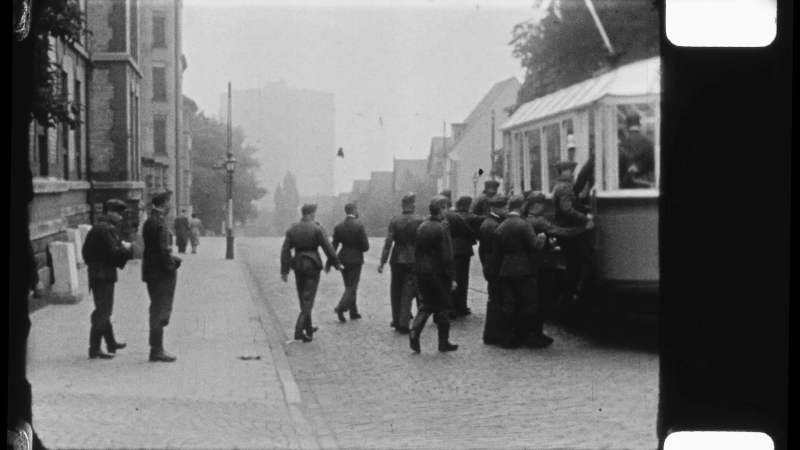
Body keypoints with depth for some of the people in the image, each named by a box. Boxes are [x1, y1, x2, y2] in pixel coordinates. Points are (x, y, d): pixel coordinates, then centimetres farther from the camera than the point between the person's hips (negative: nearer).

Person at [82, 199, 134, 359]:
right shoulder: (107, 229, -16)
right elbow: (113, 252, -22)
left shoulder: (98, 227, 15)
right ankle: (95, 349, -5)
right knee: (103, 310, -7)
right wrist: (127, 249, -6)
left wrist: (122, 246, 6)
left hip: (96, 273, 11)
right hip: (103, 275, -11)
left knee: (103, 310, 19)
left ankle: (111, 343, 32)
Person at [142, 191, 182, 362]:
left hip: (151, 270, 10)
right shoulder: (160, 222, -18)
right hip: (162, 272, -10)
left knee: (157, 310, 16)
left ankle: (156, 349, 22)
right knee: (161, 311, -4)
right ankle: (157, 350, -1)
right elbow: (164, 249, -22)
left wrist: (172, 259, 13)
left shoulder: (149, 221, 12)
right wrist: (172, 265, -9)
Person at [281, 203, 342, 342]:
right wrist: (336, 263, 3)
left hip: (298, 264, 5)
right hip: (312, 264, -5)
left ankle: (308, 328, 31)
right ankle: (299, 331, -11)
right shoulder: (316, 228, -10)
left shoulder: (292, 229, 3)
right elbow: (327, 248, -10)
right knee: (308, 299, -1)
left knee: (303, 298, 18)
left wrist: (284, 271, 4)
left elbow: (285, 250, 1)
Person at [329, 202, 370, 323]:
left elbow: (333, 246, 1)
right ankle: (340, 308, -19)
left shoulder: (338, 226, 1)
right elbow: (365, 246, -13)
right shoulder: (359, 226, -13)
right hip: (355, 259, -5)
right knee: (352, 287, 0)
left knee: (349, 286, 17)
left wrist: (329, 262, 3)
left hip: (343, 259, 5)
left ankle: (353, 312, 22)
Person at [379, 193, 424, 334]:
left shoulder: (394, 221, -3)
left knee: (396, 291, 15)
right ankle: (404, 324, -3)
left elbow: (388, 243, -5)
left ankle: (396, 321, 22)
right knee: (408, 293, 2)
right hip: (413, 260, -2)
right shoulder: (419, 221, -8)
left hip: (397, 260, 2)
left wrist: (382, 262, -1)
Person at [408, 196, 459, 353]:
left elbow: (417, 250, 12)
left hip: (422, 273, 6)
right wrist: (452, 278, -12)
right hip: (438, 274, -6)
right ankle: (444, 343, 14)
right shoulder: (441, 229, -16)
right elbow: (447, 256, -17)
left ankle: (415, 331, -7)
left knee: (426, 305, 15)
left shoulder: (422, 227, 6)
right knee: (442, 308, 6)